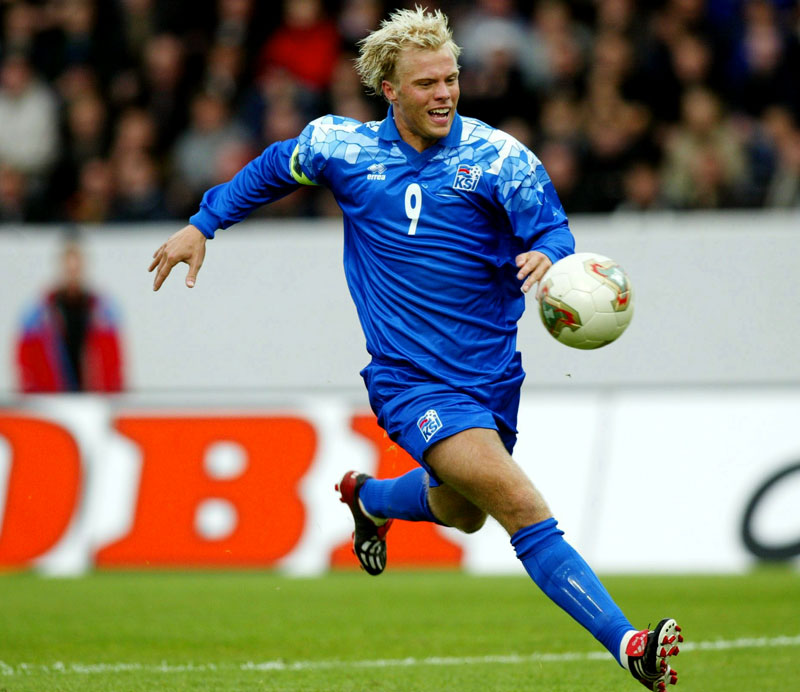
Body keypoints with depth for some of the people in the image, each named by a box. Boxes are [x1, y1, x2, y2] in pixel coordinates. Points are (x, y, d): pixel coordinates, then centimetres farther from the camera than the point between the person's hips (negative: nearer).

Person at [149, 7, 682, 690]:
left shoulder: (497, 157, -7)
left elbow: (552, 227, -14)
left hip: (491, 371, 3)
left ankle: (368, 497, 56)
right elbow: (274, 168, 18)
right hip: (412, 380, -3)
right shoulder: (342, 147, -2)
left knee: (462, 511, 23)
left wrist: (547, 254, -37)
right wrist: (202, 226, 17)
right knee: (525, 509, -20)